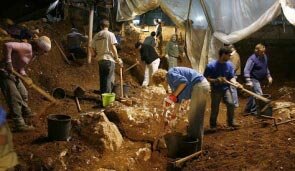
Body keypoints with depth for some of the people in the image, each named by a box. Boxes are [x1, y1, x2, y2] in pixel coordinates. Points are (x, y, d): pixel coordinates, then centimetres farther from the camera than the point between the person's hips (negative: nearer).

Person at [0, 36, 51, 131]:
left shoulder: (34, 54, 7)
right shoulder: (27, 47, -23)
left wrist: (23, 74, -10)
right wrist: (8, 62, -31)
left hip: (13, 73, 10)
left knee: (23, 93, 24)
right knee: (15, 98, -11)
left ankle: (26, 112, 47)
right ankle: (19, 124, -8)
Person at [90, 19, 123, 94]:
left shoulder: (96, 36, 9)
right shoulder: (110, 34, -5)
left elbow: (92, 50, 8)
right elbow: (113, 47, -12)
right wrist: (117, 58, -5)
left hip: (100, 60, 5)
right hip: (109, 59, -5)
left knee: (102, 79, 14)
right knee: (109, 79, 0)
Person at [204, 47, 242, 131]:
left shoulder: (229, 65, -2)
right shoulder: (211, 65, -13)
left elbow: (231, 77, 2)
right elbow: (205, 78, -11)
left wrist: (235, 83, -20)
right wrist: (216, 80, -26)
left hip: (226, 88, 3)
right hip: (215, 90, -3)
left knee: (230, 103, -13)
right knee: (215, 108, 1)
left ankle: (231, 121, 5)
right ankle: (213, 125, 19)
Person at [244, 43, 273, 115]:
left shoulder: (264, 56, 4)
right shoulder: (252, 59, -22)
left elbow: (266, 68, 20)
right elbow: (246, 70, -26)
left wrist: (269, 76, 16)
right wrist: (248, 81, -33)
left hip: (260, 79, 9)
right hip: (254, 79, -9)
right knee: (259, 94, -13)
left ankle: (248, 109, 28)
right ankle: (254, 111, -1)